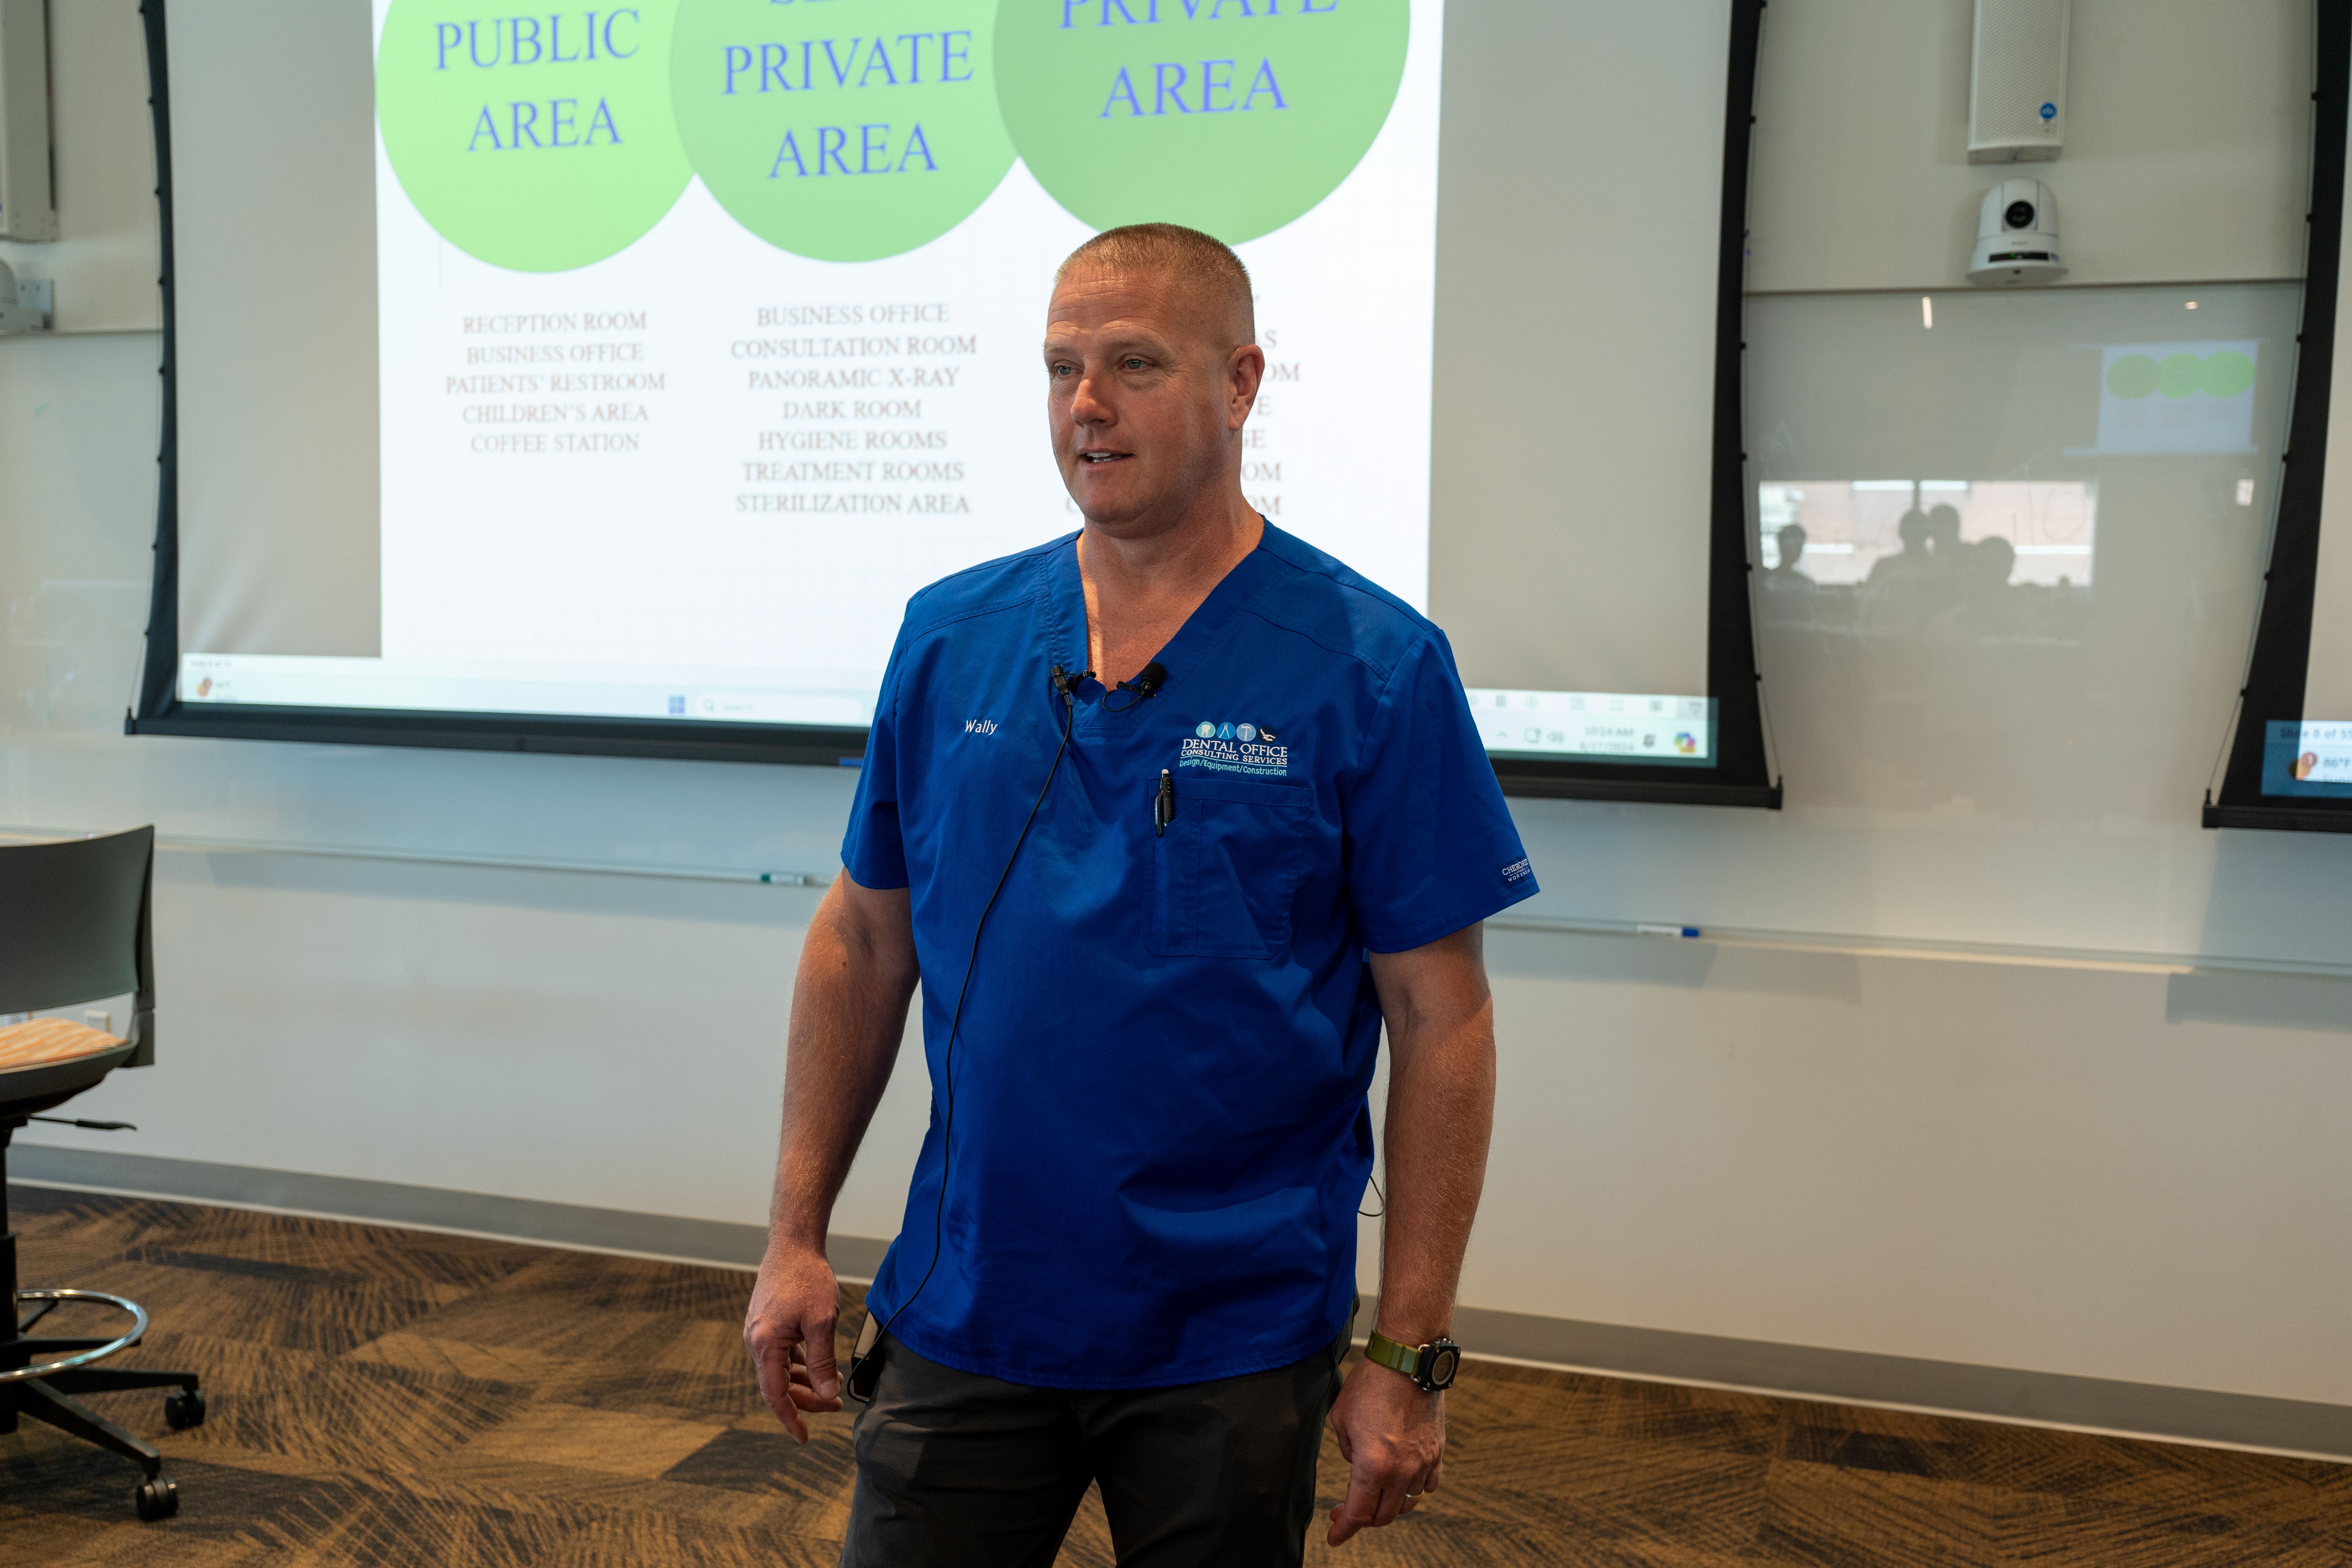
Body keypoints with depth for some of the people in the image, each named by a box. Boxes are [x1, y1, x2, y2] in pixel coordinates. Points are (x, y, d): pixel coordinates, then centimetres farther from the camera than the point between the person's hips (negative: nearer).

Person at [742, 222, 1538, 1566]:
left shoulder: (1373, 668, -9)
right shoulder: (950, 636, 2)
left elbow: (1441, 1021, -9)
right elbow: (864, 941, 7)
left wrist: (1413, 1355, -10)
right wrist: (797, 1237, 4)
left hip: (1234, 1345, -2)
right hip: (965, 1317, 3)